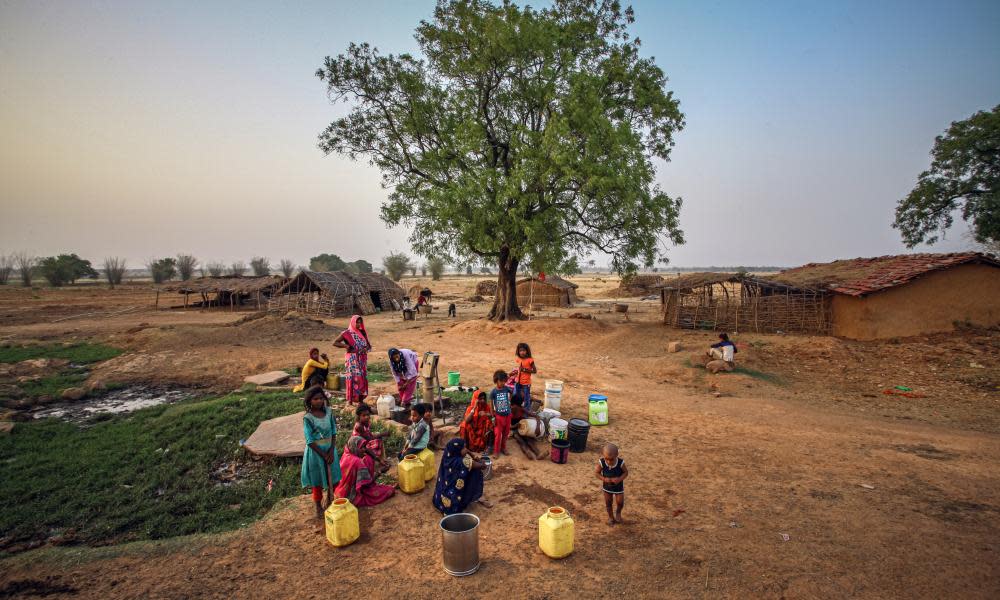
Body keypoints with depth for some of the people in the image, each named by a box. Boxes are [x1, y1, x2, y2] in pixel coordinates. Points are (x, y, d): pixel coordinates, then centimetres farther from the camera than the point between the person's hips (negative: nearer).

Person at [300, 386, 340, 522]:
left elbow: (333, 431, -1)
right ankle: (318, 506, 31)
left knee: (332, 477, 17)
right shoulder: (307, 418, -20)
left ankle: (329, 500, 40)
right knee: (317, 480, 12)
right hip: (315, 451, -4)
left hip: (329, 449, 4)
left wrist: (331, 451, -9)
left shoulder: (328, 411, -7)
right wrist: (324, 455, -15)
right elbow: (310, 441, -17)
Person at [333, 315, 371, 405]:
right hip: (352, 359, -5)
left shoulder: (363, 332, 11)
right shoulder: (347, 333, -4)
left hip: (362, 359, 5)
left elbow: (368, 345, 20)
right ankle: (350, 400, -5)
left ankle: (360, 399, 14)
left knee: (363, 378, 6)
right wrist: (346, 345, -17)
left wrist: (366, 348, -3)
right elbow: (335, 343, -5)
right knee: (353, 378, -10)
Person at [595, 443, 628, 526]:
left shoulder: (621, 463, -30)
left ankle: (618, 512, 44)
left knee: (620, 502, 9)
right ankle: (610, 517, 44)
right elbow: (597, 472, -14)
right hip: (607, 486, 1)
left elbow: (626, 472, -14)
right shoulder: (601, 463, -29)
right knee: (608, 503, 17)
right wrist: (604, 479, -30)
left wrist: (620, 479, -30)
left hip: (618, 486, -1)